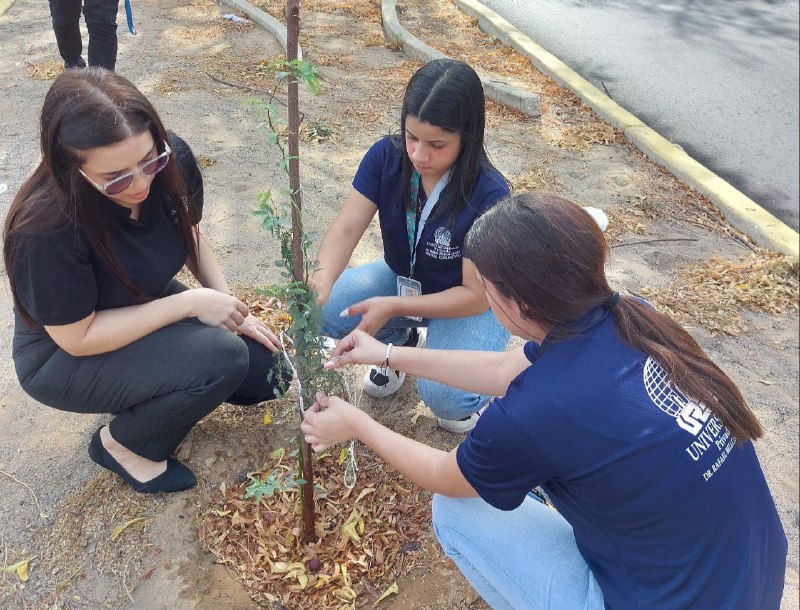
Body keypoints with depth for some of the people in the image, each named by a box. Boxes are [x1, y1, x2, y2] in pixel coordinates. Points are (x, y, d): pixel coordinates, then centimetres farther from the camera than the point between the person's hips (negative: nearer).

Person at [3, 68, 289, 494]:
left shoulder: (171, 160, -19)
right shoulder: (46, 228, -35)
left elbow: (190, 234, 0)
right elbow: (78, 337, -26)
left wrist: (229, 306, -8)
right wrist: (190, 303, -29)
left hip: (150, 307, 6)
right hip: (65, 358, -5)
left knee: (264, 371, -5)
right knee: (221, 360, -27)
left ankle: (151, 393, 15)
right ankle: (123, 444, 0)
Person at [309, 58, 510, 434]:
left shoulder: (488, 195, -29)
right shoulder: (386, 157, -18)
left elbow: (477, 294, -25)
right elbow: (346, 229, -19)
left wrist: (393, 307, -35)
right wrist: (323, 278, -41)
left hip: (468, 303, -4)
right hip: (402, 278, 5)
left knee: (444, 397, -29)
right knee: (322, 310, -18)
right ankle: (400, 340, 11)